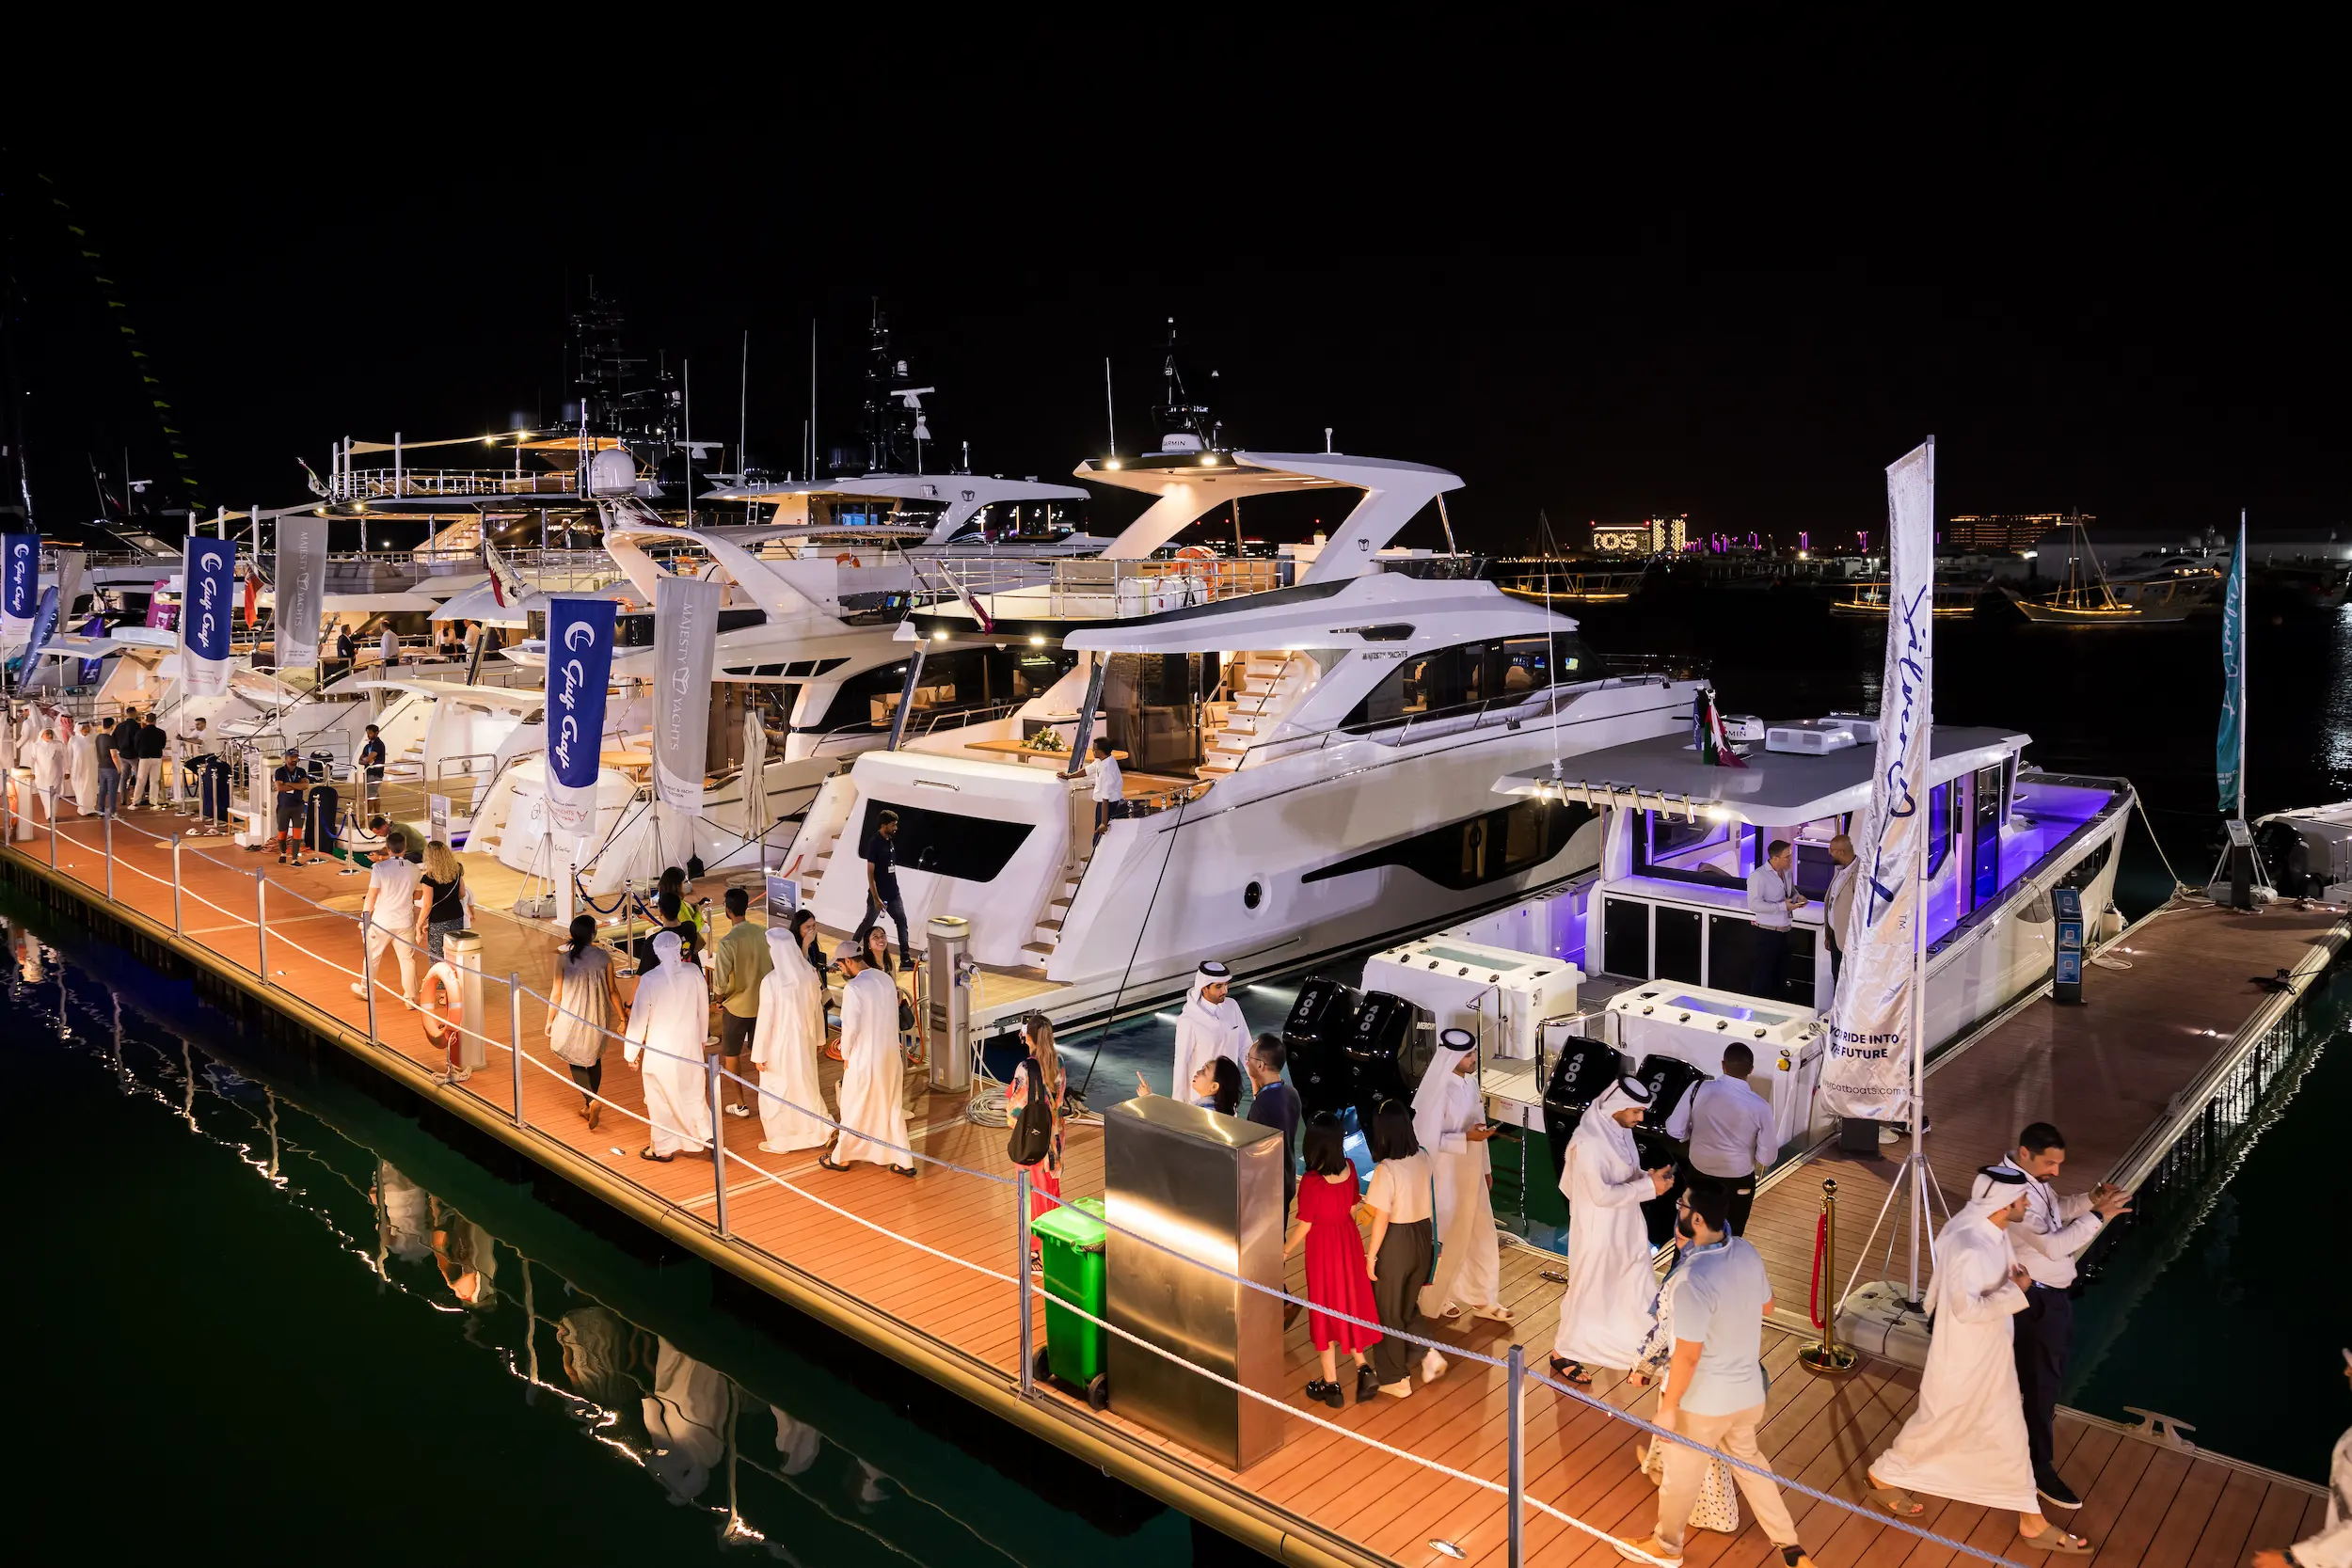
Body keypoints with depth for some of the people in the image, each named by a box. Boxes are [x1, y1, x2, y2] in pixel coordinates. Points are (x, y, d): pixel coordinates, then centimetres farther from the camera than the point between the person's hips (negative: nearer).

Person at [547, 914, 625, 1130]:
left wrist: (550, 1021, 5)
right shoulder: (603, 956, -9)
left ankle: (591, 1100, -7)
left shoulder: (563, 957, -13)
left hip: (572, 1017, -2)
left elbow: (556, 994, -8)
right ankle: (589, 1106, 30)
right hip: (598, 1018, 2)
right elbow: (612, 990, -3)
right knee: (594, 1058, 21)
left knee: (576, 1060, 13)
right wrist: (622, 1017, 8)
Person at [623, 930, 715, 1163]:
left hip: (661, 1050, -3)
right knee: (693, 1093, 17)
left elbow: (639, 1018, -10)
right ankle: (706, 1136, 17)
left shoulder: (649, 980, -17)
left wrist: (631, 1052, 1)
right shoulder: (694, 973, -9)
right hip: (690, 1046, 3)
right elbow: (704, 1010, 4)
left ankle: (663, 1148, 23)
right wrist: (701, 1038, 20)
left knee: (661, 1099, 12)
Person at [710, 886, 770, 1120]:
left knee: (731, 1054, 14)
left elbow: (720, 982, -21)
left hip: (736, 1006, -4)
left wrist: (720, 998, -1)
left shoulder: (727, 942, -23)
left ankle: (739, 1103, 19)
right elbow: (773, 968, 3)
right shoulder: (763, 934, -7)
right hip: (762, 1003, 4)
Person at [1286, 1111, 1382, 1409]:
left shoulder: (1312, 1181, -27)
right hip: (1349, 1242, 5)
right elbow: (1352, 1210, 4)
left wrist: (1285, 1250, 0)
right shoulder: (1349, 1169, -9)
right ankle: (1362, 1367, 18)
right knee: (1350, 1304, 22)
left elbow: (1304, 1226, -17)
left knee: (1325, 1311, 10)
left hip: (1323, 1248, -5)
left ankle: (1331, 1384, 22)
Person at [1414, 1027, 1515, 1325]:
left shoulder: (1470, 1081, 0)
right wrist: (1467, 1138, -29)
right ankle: (1435, 1298, 32)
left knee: (1480, 1236, 16)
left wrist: (1486, 1168, 15)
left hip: (1471, 1173, 7)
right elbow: (1429, 1140, -23)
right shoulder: (1439, 1091, -24)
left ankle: (1482, 1299, 31)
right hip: (1446, 1177, -7)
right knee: (1446, 1241, 10)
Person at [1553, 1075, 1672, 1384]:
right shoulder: (1588, 1142, -29)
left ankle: (1643, 1348, 36)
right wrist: (1648, 1187, -26)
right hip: (1597, 1229, -8)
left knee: (1638, 1287, 18)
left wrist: (1649, 1177, -9)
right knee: (1588, 1290, 9)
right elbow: (1602, 1194, -29)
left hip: (1626, 1226, 8)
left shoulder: (1620, 1129, -1)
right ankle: (1562, 1353, 28)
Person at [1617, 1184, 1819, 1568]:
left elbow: (1688, 1355, -27)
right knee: (1747, 1458, 30)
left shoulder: (1695, 1278, -33)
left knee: (1682, 1474, 18)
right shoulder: (1747, 1253, -9)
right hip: (1747, 1390, 7)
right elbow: (1766, 1307, 10)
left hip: (1703, 1400, -7)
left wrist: (1668, 1406, -14)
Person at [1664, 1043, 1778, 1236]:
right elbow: (1768, 1155, -11)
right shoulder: (1759, 1106, -19)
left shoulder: (1699, 1089, -16)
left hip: (1698, 1174, 2)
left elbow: (1674, 1130, -9)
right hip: (1738, 1180, -2)